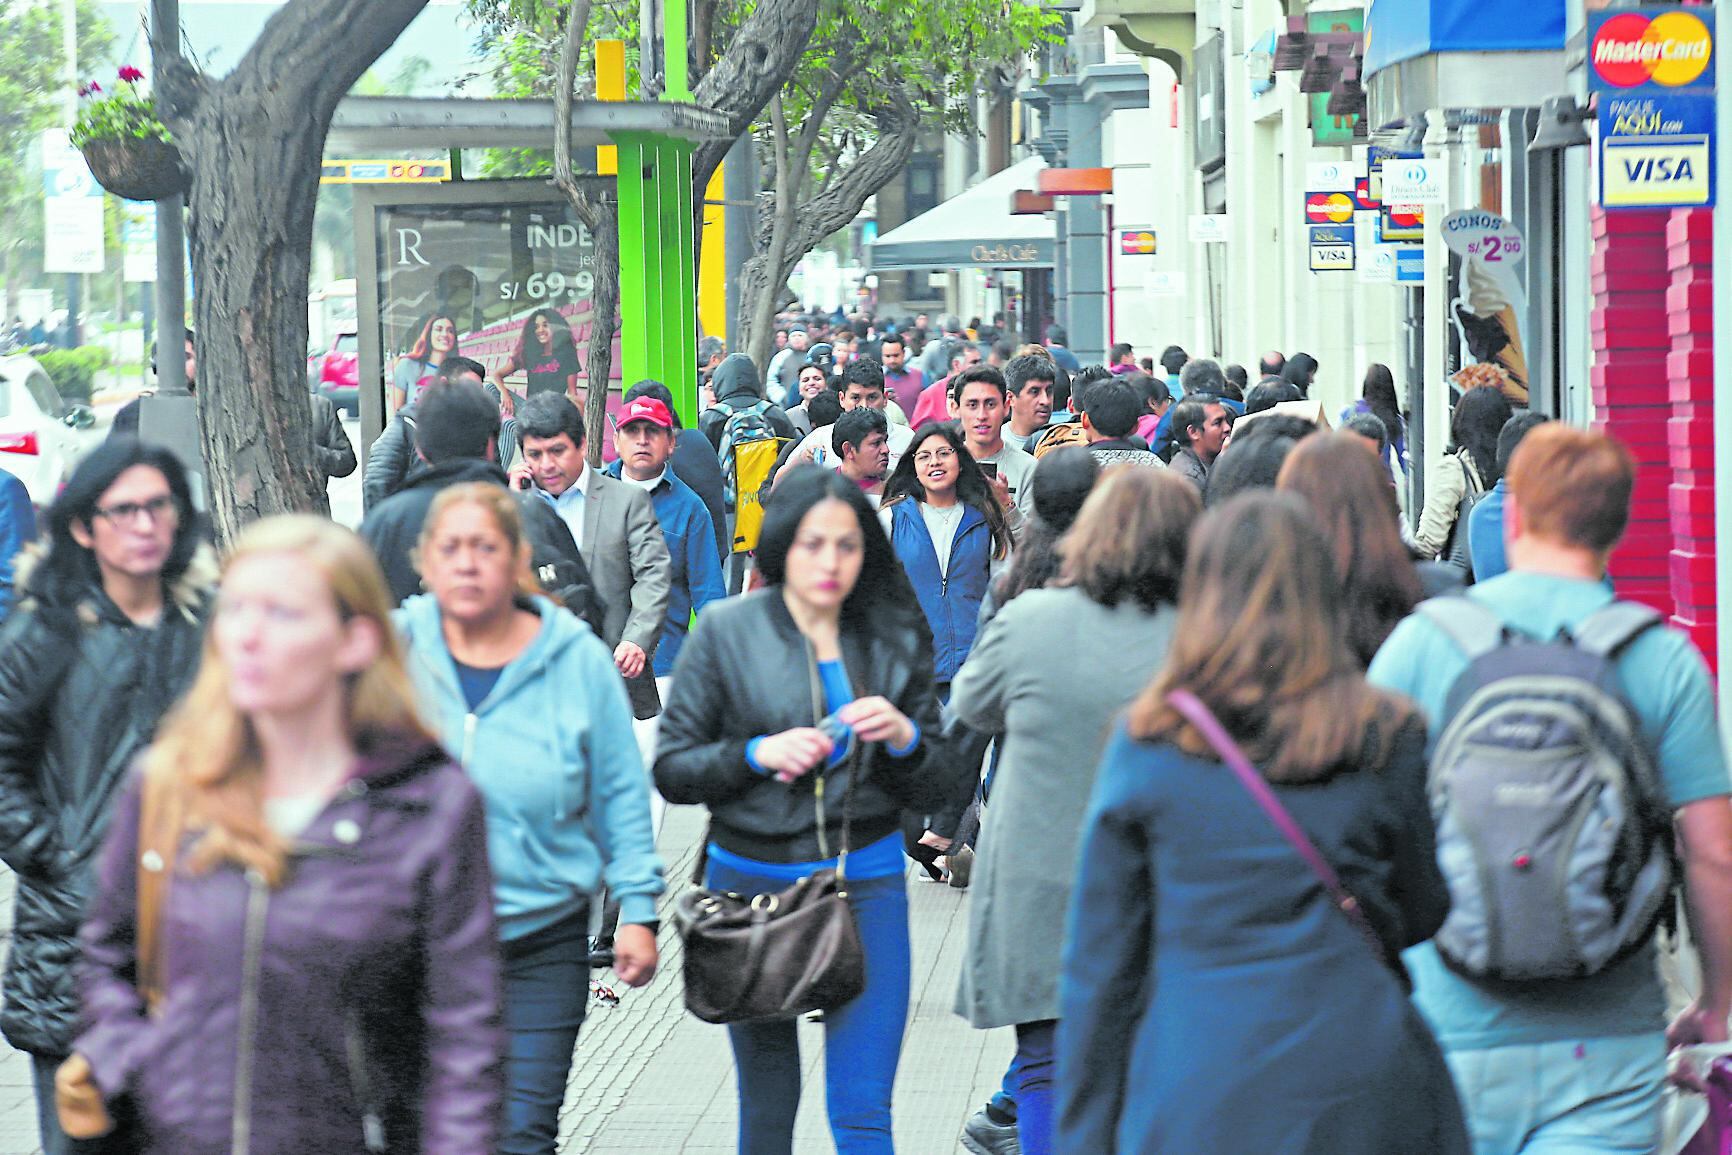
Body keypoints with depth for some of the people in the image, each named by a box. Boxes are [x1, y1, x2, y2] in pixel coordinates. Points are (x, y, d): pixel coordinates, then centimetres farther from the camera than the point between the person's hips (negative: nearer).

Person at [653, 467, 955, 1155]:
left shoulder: (896, 641, 4)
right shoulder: (726, 632, -1)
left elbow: (936, 790, 8)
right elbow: (671, 769, -2)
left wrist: (903, 739, -13)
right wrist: (758, 755, -17)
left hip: (866, 881, 0)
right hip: (751, 880, 0)